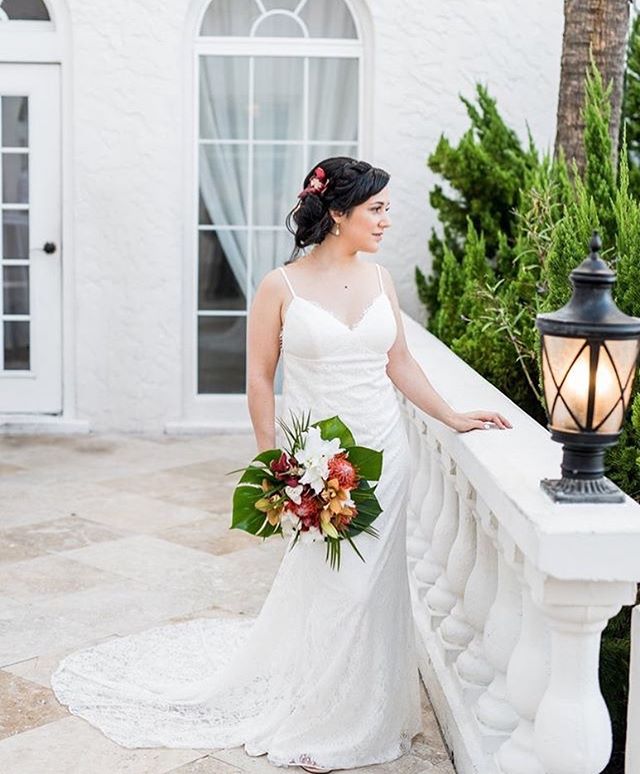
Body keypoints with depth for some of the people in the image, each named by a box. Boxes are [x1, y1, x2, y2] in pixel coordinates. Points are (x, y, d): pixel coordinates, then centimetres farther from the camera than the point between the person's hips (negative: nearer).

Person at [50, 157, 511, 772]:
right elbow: (260, 377, -4)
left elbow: (399, 364, 13)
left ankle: (362, 711, 29)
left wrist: (452, 417, 9)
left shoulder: (378, 279, 6)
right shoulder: (280, 287, -8)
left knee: (371, 583, 10)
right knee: (328, 587, 1)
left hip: (382, 454, 5)